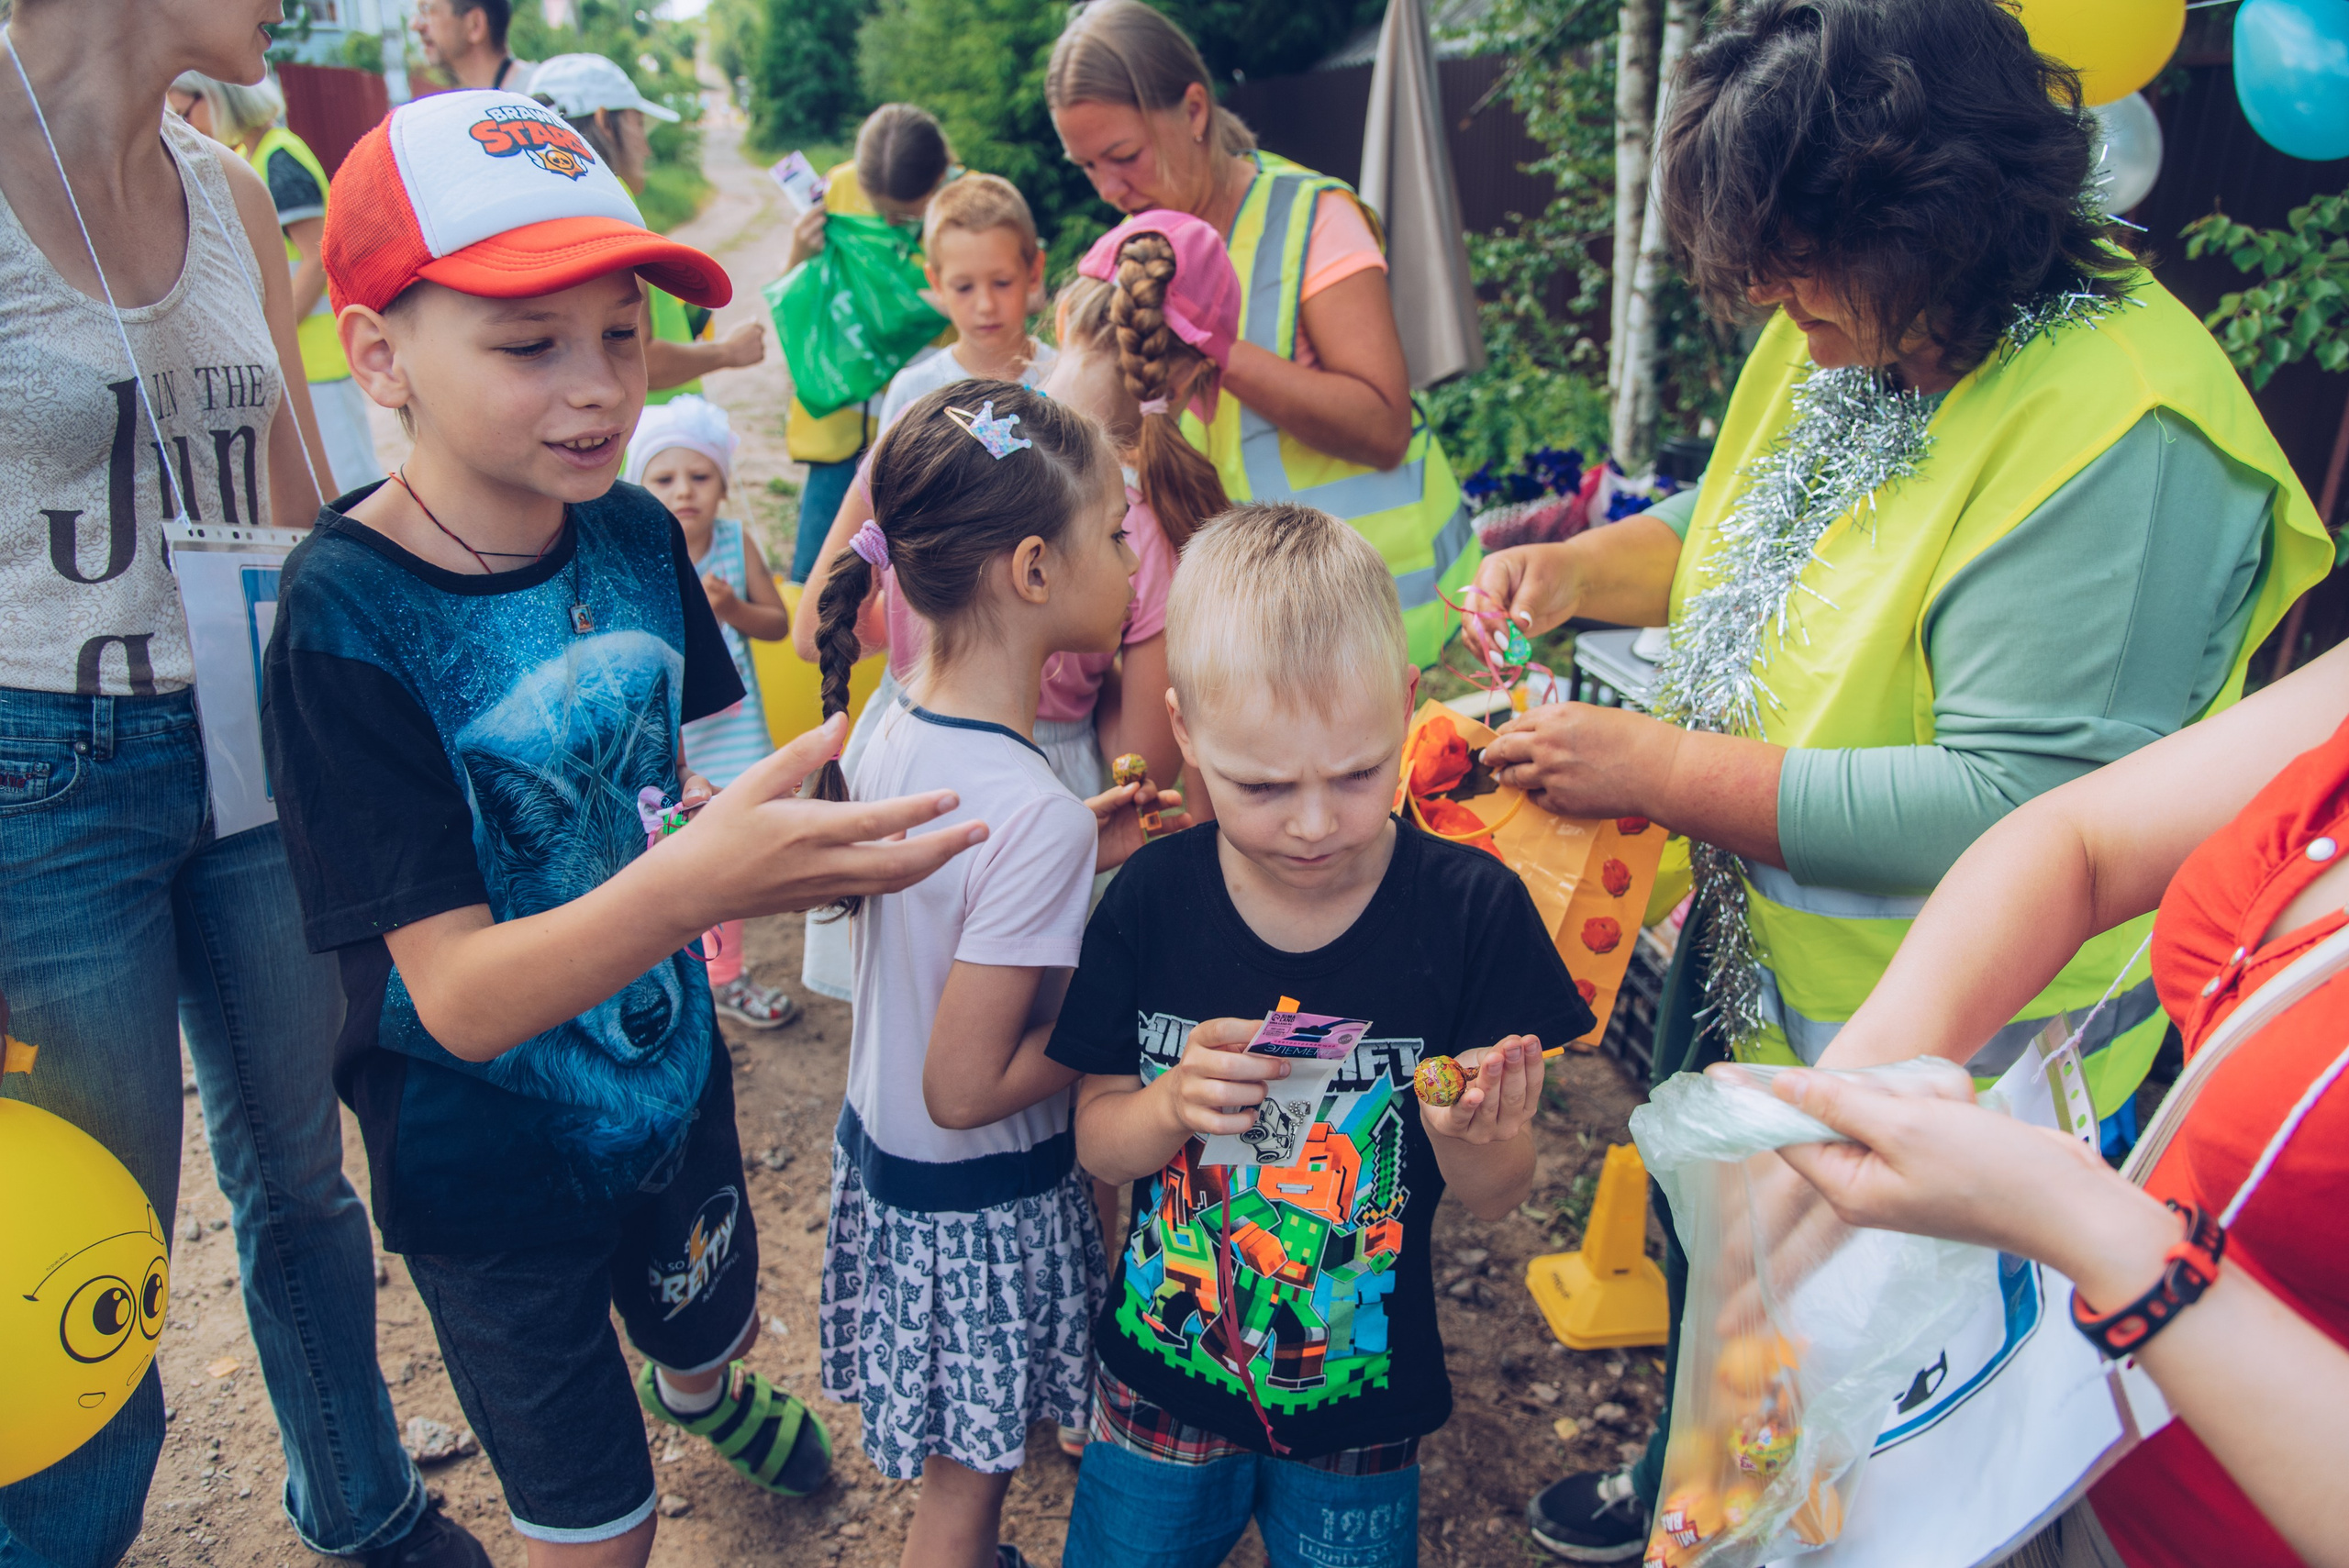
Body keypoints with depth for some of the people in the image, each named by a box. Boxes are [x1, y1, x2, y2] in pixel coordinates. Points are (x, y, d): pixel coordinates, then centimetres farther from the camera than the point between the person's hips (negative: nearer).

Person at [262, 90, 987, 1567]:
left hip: (673, 1078, 5)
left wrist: (751, 830, -11)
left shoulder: (636, 535, -11)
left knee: (713, 1321, 33)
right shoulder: (349, 620, -26)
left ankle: (702, 1391, 67)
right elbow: (461, 998, -31)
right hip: (494, 1165, -5)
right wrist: (697, 879, -47)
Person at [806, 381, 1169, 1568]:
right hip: (974, 1204, -8)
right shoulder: (1032, 815, -31)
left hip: (876, 1151, 8)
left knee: (950, 1470, 28)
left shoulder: (895, 730, -6)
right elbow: (967, 1089, -26)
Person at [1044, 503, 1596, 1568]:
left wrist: (1473, 1139, -32)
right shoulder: (1153, 900, -15)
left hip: (1360, 1410, -1)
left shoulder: (1472, 910, -18)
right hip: (1159, 1388, 1)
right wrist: (1172, 1107, -25)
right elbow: (1096, 1139, -4)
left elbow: (1497, 1199, -10)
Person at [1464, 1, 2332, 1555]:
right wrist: (1580, 566, -7)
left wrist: (1660, 769, -30)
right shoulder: (1844, 324, -5)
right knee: (1708, 1261, 30)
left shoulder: (2119, 440, -30)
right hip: (1750, 970, 8)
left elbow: (2016, 809, -33)